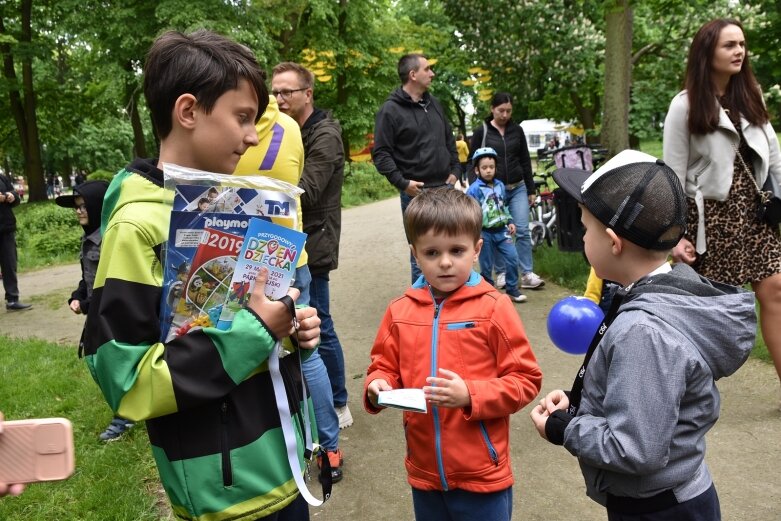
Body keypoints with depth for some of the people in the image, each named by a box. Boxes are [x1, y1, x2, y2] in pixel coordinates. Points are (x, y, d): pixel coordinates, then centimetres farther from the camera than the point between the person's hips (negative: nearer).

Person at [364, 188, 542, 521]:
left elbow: (526, 380, -10)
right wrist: (378, 387, -13)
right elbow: (385, 367, 8)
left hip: (482, 476, -3)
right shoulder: (401, 311, -2)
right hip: (424, 473, 4)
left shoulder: (493, 307, -12)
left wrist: (471, 396, -21)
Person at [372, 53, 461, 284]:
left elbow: (449, 141, 22)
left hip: (445, 188, 6)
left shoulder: (434, 104, 14)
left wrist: (455, 170, 11)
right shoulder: (390, 110, -7)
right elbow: (381, 153, -10)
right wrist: (402, 182, -17)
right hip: (416, 192, -6)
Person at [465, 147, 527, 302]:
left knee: (512, 258, -1)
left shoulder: (500, 185, 7)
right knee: (486, 265, 5)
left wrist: (510, 221, 12)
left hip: (501, 230, 5)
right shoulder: (474, 189, -12)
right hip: (484, 233, -5)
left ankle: (512, 289, 13)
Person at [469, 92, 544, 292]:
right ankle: (502, 273, 15)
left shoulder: (517, 130, 7)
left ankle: (527, 274, -1)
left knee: (522, 231, -4)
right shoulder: (481, 131, -1)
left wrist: (531, 190, 10)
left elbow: (525, 161, 12)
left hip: (518, 188, 2)